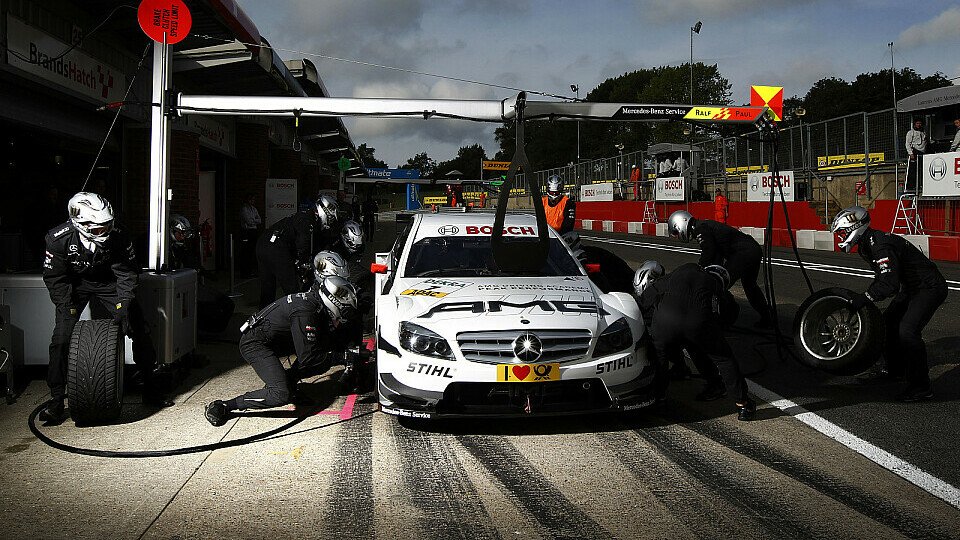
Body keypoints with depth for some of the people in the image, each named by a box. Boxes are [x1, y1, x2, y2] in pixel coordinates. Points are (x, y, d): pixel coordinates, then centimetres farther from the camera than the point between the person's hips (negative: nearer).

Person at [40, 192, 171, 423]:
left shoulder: (117, 237, -26)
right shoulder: (59, 239, -27)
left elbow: (127, 274, -16)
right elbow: (54, 279, -16)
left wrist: (124, 305, -26)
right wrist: (68, 309, -24)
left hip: (107, 282, 1)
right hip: (75, 284, -1)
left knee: (140, 332, -5)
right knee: (61, 337, -15)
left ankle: (149, 388, 10)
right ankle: (56, 399, -5)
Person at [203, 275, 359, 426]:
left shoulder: (312, 300, 4)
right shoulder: (305, 312, -25)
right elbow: (307, 357, -25)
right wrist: (331, 357, -9)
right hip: (255, 344, -10)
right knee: (282, 395, -26)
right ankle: (223, 406, -16)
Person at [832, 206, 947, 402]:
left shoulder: (881, 246, -27)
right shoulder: (867, 244, 6)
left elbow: (889, 285, -34)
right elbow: (881, 278, 19)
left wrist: (863, 299, -28)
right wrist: (865, 298, 11)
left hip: (929, 288, -11)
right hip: (911, 288, 11)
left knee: (908, 330, -23)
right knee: (888, 321, 19)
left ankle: (921, 387, -18)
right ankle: (896, 369, 34)